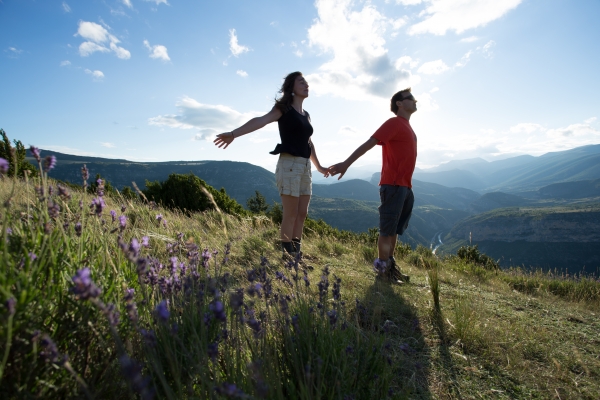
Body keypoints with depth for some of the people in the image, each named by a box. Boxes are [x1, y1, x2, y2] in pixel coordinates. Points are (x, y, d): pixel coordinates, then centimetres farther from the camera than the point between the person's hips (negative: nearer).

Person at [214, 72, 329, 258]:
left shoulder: (306, 115, 20)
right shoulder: (284, 108, 0)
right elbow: (260, 120, -16)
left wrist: (319, 166, 37)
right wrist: (234, 133, -31)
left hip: (305, 167, 7)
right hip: (289, 164, -7)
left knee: (302, 213, 6)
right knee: (290, 214, -8)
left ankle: (296, 254, 13)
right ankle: (286, 255, 0)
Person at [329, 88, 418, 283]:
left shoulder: (406, 127, 20)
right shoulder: (394, 123, -6)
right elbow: (368, 144, -15)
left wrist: (407, 185, 21)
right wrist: (346, 164, -23)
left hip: (405, 186, 9)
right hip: (393, 185, -9)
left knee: (395, 229, 13)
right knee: (387, 229, -3)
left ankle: (390, 264, 22)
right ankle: (383, 268, 6)